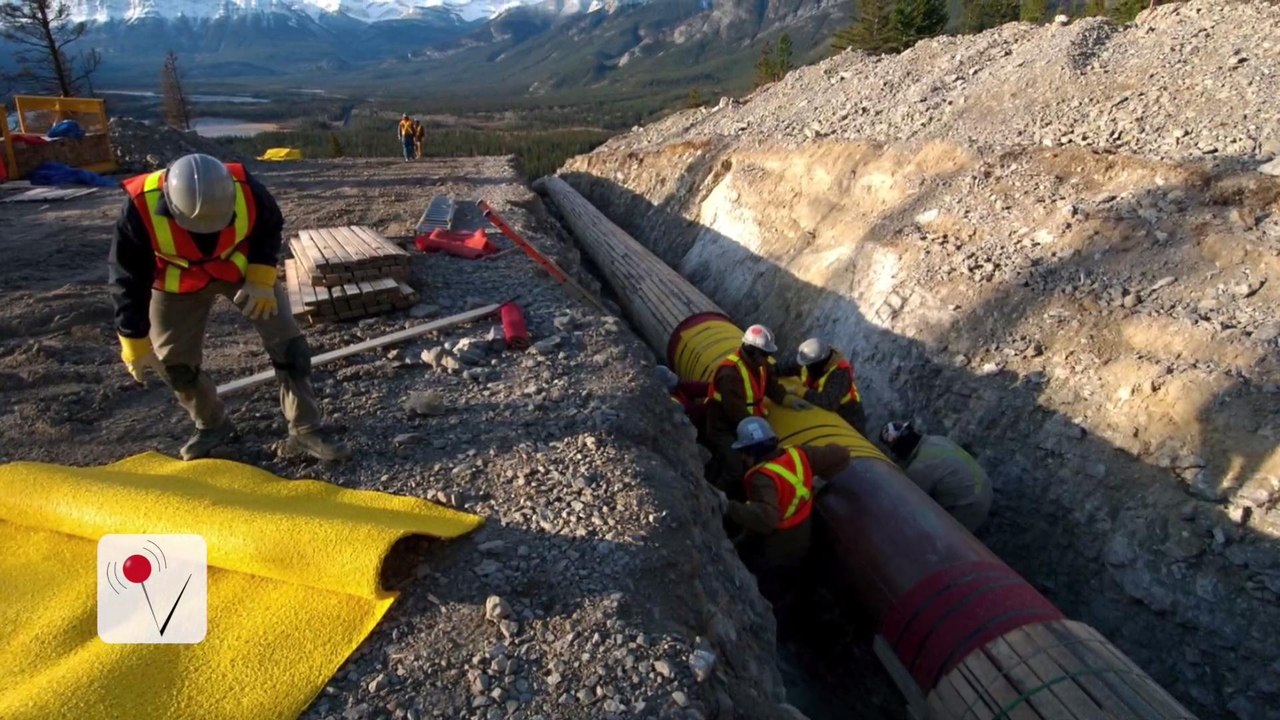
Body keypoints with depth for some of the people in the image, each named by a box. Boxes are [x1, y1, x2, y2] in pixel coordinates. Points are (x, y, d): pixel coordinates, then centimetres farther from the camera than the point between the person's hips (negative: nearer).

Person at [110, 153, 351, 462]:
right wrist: (136, 342, -14)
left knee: (288, 343, -8)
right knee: (172, 359, 4)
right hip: (179, 283, 0)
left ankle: (305, 431, 2)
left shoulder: (245, 189, -33)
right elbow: (128, 280, -20)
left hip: (243, 270, 0)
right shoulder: (141, 209, -33)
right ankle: (212, 426, 30)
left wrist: (261, 278, -19)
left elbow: (270, 227, -8)